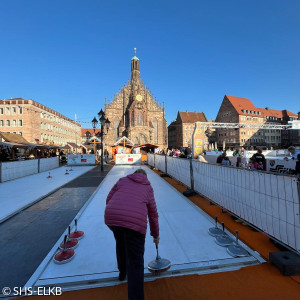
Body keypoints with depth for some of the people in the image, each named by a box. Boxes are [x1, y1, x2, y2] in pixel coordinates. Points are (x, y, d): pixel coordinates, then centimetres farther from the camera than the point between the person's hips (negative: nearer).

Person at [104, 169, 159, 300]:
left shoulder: (122, 180, 22)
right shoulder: (148, 188, 21)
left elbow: (108, 199, 19)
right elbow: (153, 214, 26)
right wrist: (155, 235, 37)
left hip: (111, 216, 4)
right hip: (135, 221, -3)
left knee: (120, 243, 33)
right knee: (135, 262, 8)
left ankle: (122, 273, 54)